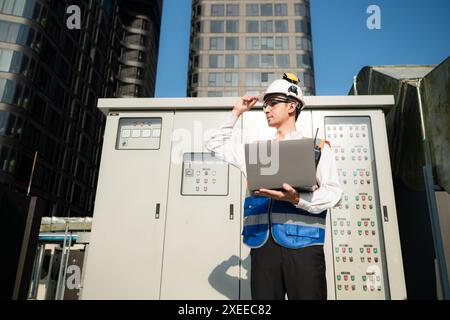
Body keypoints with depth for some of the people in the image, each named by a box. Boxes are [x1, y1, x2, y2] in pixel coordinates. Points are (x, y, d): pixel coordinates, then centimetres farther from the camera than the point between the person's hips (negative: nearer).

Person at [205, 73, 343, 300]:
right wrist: (236, 113, 23)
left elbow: (334, 193, -4)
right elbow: (215, 144, 27)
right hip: (263, 245, 4)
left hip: (303, 244, -3)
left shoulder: (317, 148, 8)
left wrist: (297, 199, -21)